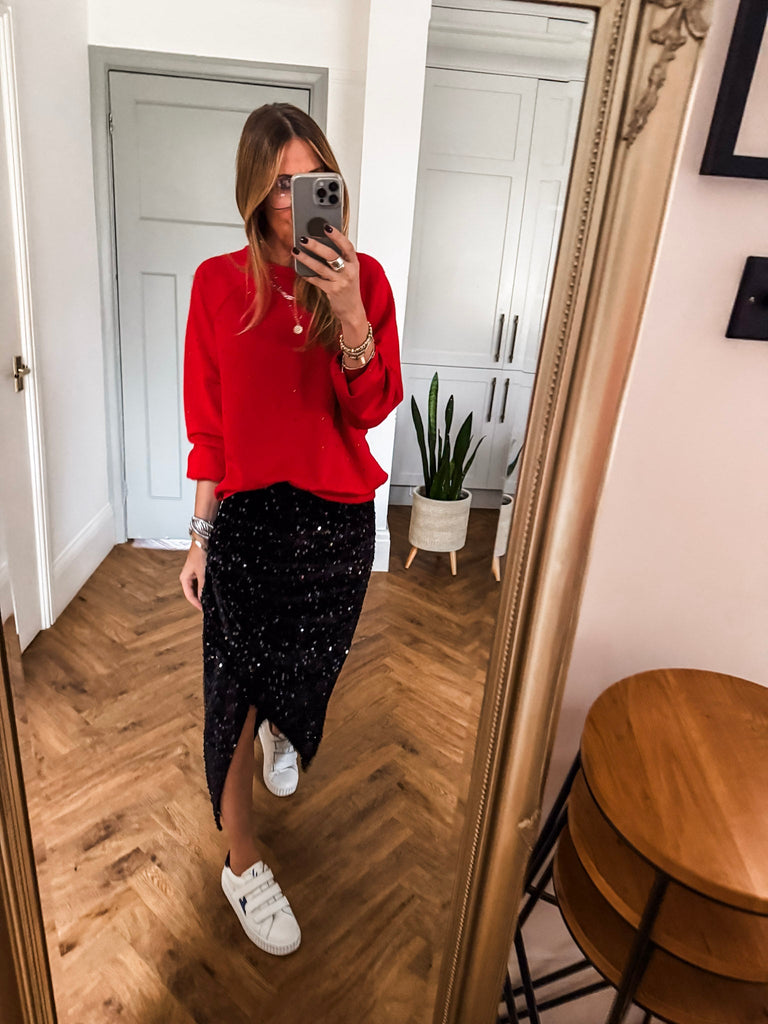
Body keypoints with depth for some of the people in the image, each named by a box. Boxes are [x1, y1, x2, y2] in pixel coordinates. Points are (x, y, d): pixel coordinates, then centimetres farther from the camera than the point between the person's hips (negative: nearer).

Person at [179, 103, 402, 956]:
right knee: (233, 695, 5)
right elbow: (207, 423, -1)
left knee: (306, 669, 19)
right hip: (246, 515, -1)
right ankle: (242, 866, 29)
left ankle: (284, 732, 58)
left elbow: (372, 410, -11)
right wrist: (200, 536, -1)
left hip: (337, 518, 1)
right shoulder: (218, 283, -3)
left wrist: (348, 311, -25)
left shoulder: (362, 278, -2)